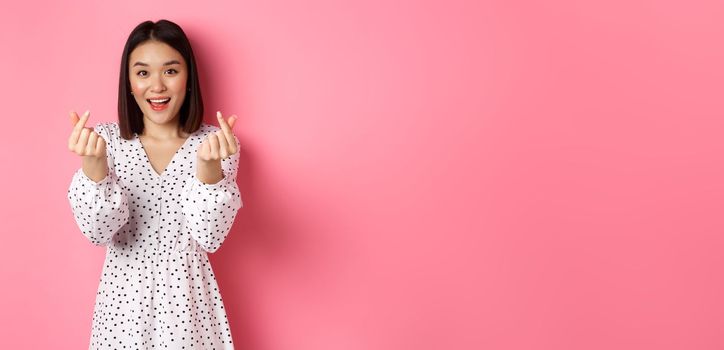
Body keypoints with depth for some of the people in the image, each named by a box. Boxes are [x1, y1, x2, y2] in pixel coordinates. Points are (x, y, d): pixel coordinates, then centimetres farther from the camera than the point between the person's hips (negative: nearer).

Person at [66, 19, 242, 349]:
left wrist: (208, 166, -31)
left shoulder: (214, 142, -7)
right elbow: (98, 232, -13)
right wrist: (93, 163, -29)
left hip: (188, 297, -1)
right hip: (124, 298, 1)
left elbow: (210, 238, -16)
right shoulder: (106, 139, -4)